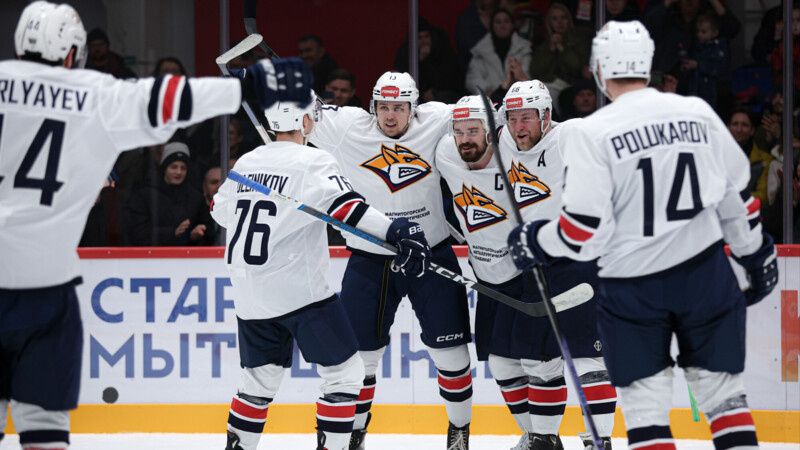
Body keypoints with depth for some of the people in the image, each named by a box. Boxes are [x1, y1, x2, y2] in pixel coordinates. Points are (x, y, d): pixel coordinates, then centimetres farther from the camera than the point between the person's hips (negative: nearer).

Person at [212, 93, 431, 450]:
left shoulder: (247, 163, 10)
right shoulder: (312, 161, -9)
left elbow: (221, 210, 24)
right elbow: (343, 204, -25)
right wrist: (397, 231, -33)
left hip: (250, 296, 7)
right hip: (300, 291, -7)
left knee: (261, 377, 19)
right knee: (344, 371, 2)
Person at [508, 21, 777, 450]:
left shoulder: (591, 133, -12)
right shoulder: (698, 114, 1)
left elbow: (582, 232, -14)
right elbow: (737, 195, 10)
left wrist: (533, 243, 4)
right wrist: (757, 255, 23)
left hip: (633, 284, -3)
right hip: (705, 271, 3)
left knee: (644, 399, 6)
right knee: (720, 388, 12)